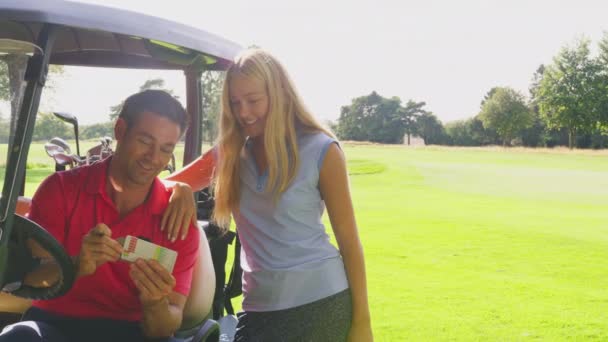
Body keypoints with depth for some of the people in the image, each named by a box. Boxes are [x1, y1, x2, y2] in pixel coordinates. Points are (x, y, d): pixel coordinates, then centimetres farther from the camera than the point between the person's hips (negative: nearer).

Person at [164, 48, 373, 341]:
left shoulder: (320, 151, -7)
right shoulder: (230, 151, 4)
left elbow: (349, 240, -4)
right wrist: (181, 192, -17)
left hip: (321, 303, -3)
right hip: (259, 307, 4)